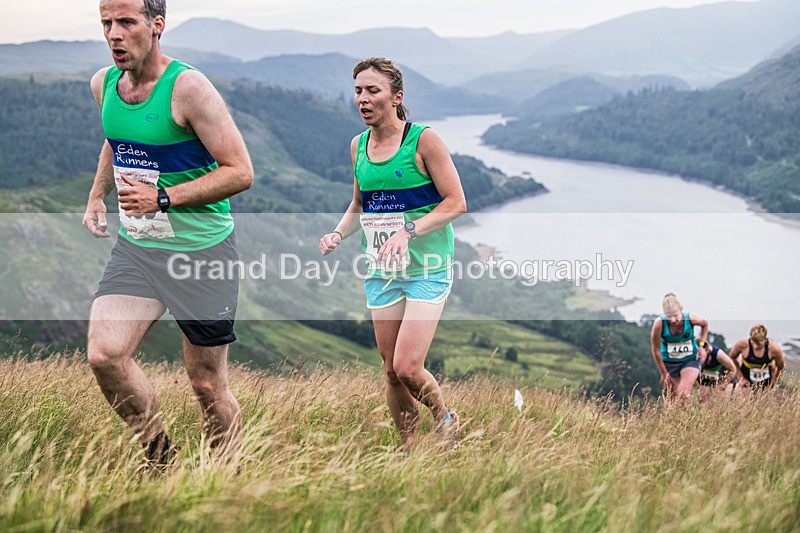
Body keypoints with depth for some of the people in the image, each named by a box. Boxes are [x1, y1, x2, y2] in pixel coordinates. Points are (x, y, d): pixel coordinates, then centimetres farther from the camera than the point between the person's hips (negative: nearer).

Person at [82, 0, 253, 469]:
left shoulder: (188, 87, -17)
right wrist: (97, 196, 19)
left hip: (202, 250, -5)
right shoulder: (103, 83, 4)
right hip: (135, 247, 5)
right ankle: (162, 460, 6)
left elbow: (241, 172, -18)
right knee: (104, 355, -15)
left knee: (208, 385, 3)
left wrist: (164, 198, -22)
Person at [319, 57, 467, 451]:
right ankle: (410, 450, 23)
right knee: (390, 370, 6)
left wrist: (408, 231, -22)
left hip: (426, 267, -5)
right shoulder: (358, 146, 8)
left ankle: (446, 418, 16)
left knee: (407, 368, -14)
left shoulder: (423, 140, -9)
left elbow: (456, 202, -10)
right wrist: (338, 233, 1)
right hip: (380, 269, 5)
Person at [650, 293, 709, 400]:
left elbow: (705, 324, 5)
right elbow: (656, 351, -12)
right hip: (668, 362, 1)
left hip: (690, 360, 0)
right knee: (673, 397, 5)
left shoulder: (690, 318, -21)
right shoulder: (659, 324, -25)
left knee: (683, 395, -20)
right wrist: (664, 374, -5)